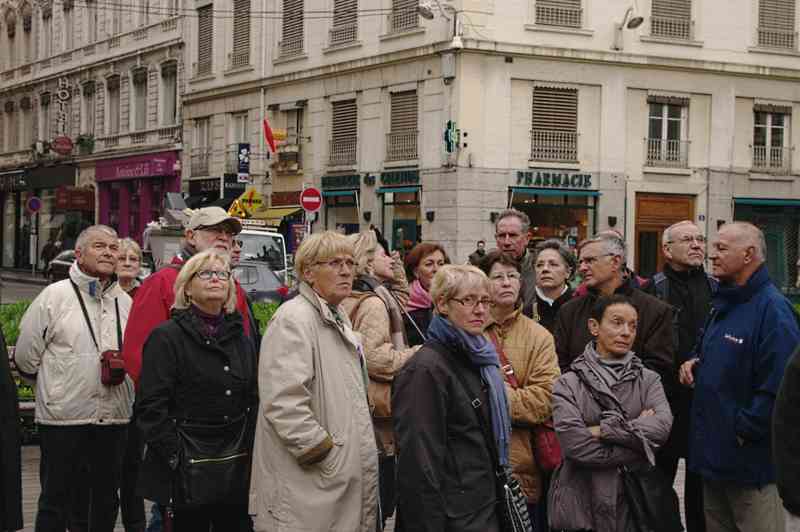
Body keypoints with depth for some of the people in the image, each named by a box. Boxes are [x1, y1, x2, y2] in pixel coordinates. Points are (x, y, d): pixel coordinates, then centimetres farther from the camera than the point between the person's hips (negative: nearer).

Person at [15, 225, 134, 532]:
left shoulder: (125, 302, 10)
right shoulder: (54, 296, -5)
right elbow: (26, 358, -2)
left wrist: (121, 370, 4)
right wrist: (55, 386, 7)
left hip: (114, 416, 5)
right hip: (63, 416, -4)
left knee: (106, 498, 14)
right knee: (55, 499, 4)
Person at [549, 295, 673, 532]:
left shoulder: (648, 379, 5)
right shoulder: (568, 385, -4)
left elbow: (663, 425, -13)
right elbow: (576, 446, -17)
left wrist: (604, 430, -17)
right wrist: (639, 436, -12)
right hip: (583, 503, -2)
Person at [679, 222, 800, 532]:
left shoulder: (772, 309, -17)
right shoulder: (722, 304, 12)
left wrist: (741, 431, -19)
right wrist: (693, 364, 7)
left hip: (751, 463, -9)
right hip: (713, 454, 9)